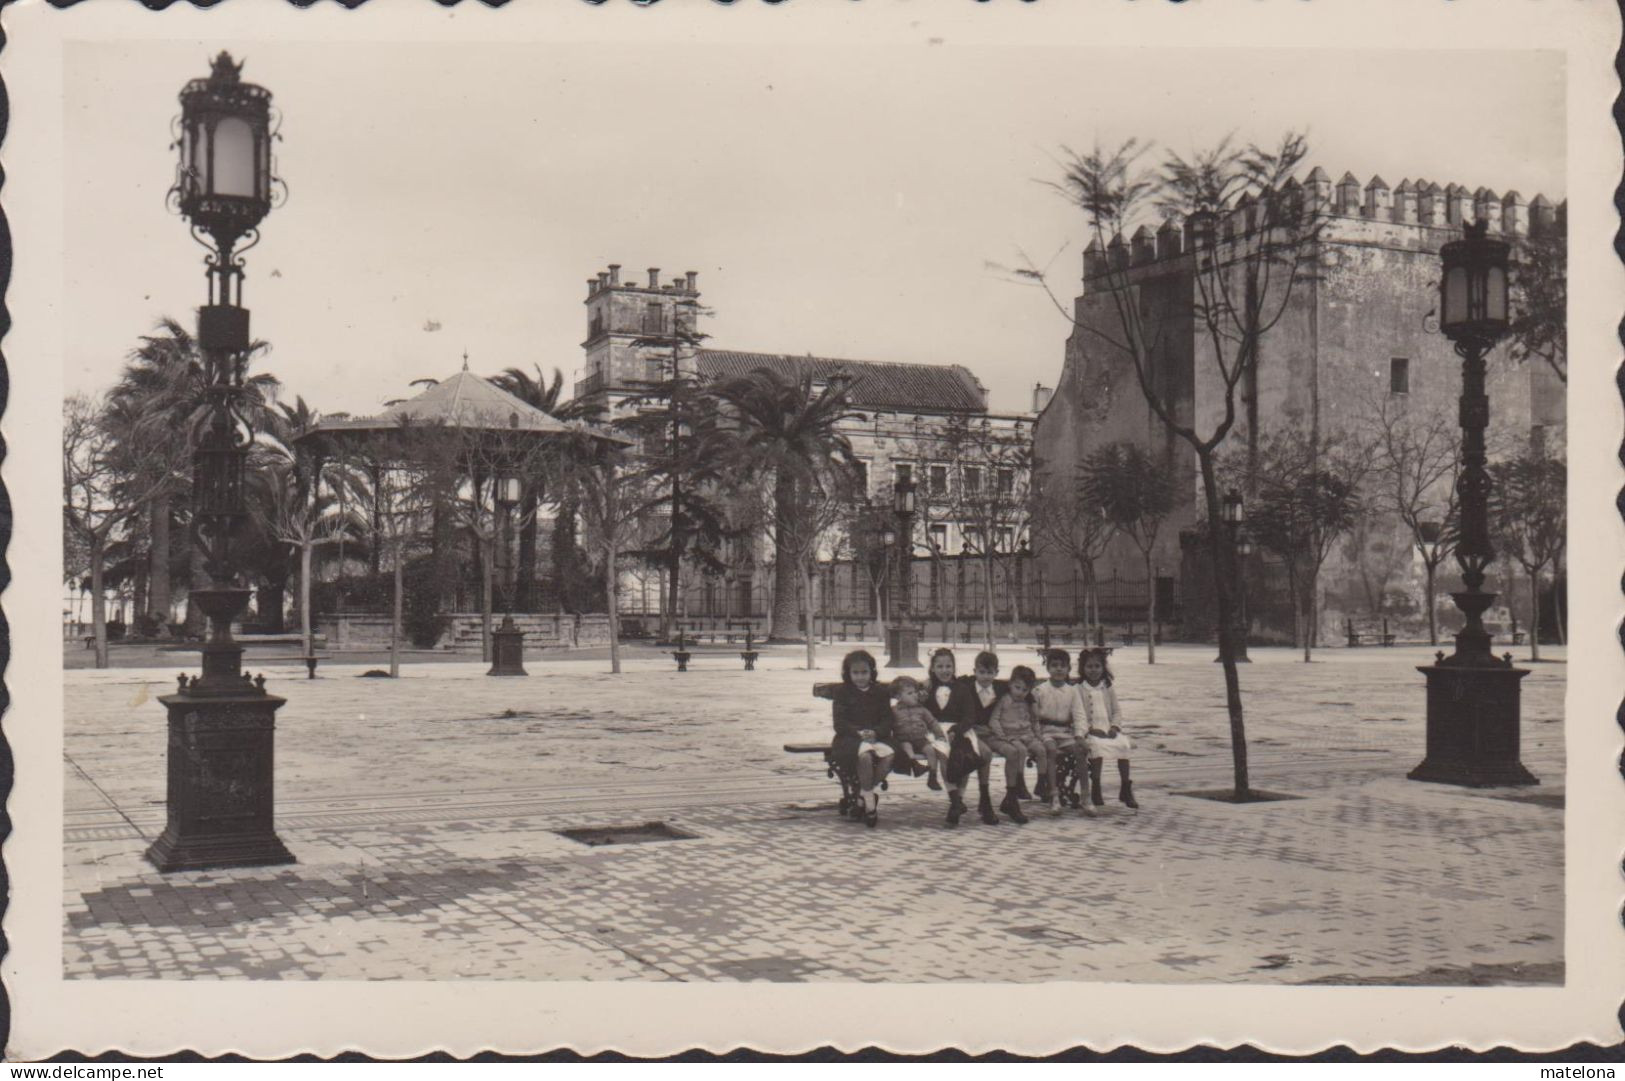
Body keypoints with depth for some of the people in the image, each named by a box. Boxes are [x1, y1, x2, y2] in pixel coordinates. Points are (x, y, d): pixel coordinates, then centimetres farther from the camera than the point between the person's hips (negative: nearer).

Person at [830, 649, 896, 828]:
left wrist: (875, 732, -16)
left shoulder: (879, 692, 14)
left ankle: (864, 790, -11)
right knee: (865, 754, -38)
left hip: (876, 736, 3)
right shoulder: (842, 692, 6)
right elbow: (839, 723, -3)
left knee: (889, 754, -31)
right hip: (849, 738, -3)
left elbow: (887, 720, 7)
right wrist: (859, 733, -20)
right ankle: (869, 799, -23)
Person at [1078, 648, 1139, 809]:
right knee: (1097, 746, -35)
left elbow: (1117, 711, 13)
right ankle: (1095, 789, -24)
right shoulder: (1079, 690, 3)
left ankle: (1126, 788, -12)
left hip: (1109, 730, 3)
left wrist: (1115, 726, -6)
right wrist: (1090, 729, -15)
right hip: (1091, 732, -3)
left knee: (1124, 744, -24)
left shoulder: (1108, 689, 14)